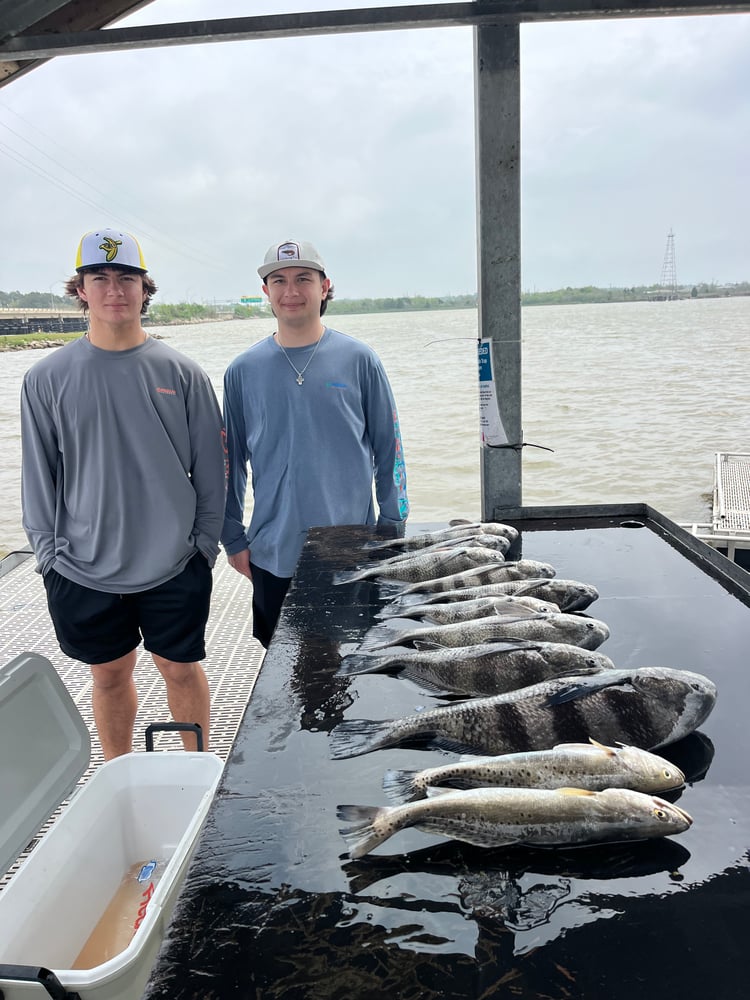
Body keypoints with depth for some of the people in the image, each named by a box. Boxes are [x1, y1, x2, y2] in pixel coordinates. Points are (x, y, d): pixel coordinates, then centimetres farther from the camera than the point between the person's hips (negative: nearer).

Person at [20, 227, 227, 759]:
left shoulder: (181, 372, -2)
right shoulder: (47, 378, 0)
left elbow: (211, 467, 2)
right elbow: (38, 477, 4)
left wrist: (205, 543, 0)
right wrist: (50, 553, 0)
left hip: (175, 565, 0)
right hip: (84, 569, 1)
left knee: (182, 669, 12)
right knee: (109, 675, 15)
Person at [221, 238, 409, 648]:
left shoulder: (359, 360, -2)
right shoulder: (243, 371, 2)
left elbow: (389, 448, 2)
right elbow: (231, 460, 8)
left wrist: (393, 529, -1)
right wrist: (233, 539, 6)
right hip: (273, 554, 2)